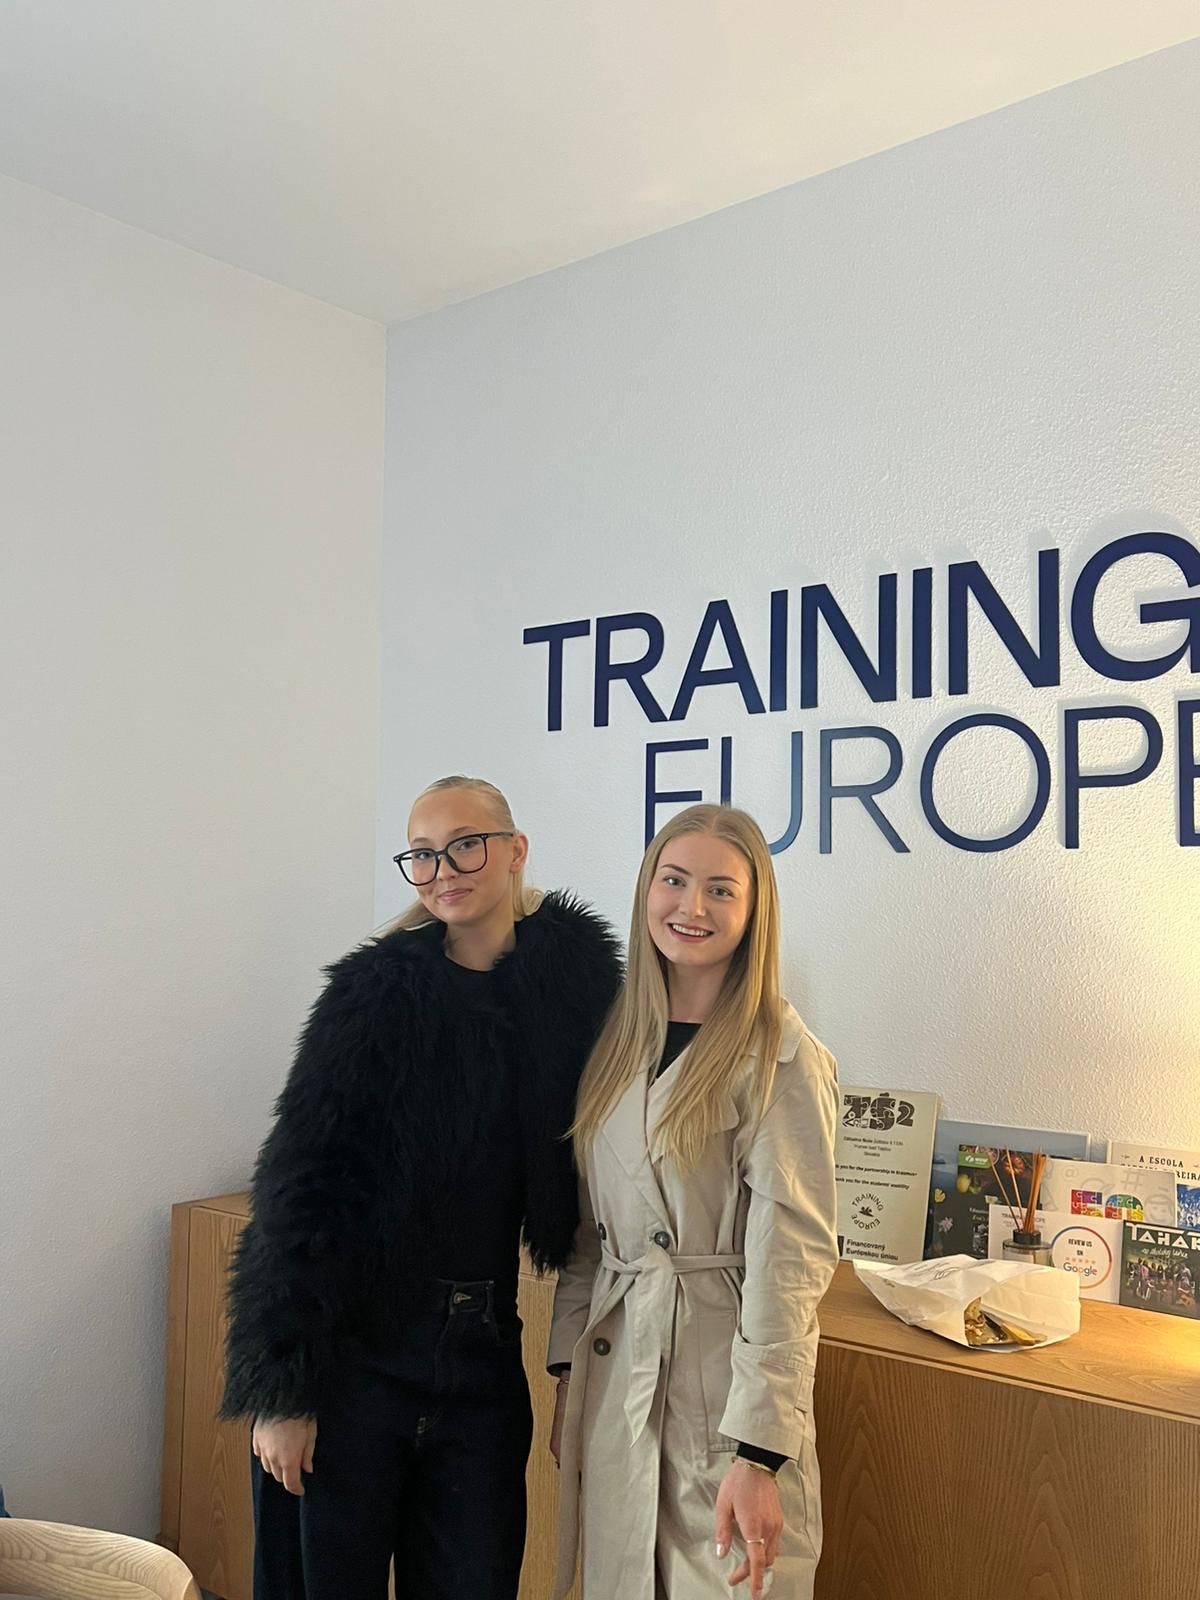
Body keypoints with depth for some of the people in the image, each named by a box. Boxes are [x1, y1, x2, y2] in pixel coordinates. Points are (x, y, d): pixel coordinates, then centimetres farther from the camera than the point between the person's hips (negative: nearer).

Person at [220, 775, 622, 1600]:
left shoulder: (578, 981, -3)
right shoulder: (374, 991, -11)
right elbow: (298, 1190, -11)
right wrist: (280, 1391, -12)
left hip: (485, 1354, 3)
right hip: (354, 1346, -2)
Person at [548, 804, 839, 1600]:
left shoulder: (780, 1058, -12)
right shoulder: (617, 1040, 6)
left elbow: (792, 1258, -15)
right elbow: (589, 1227, 11)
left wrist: (759, 1452, -18)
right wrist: (567, 1367, 8)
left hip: (722, 1376, -5)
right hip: (612, 1369, 6)